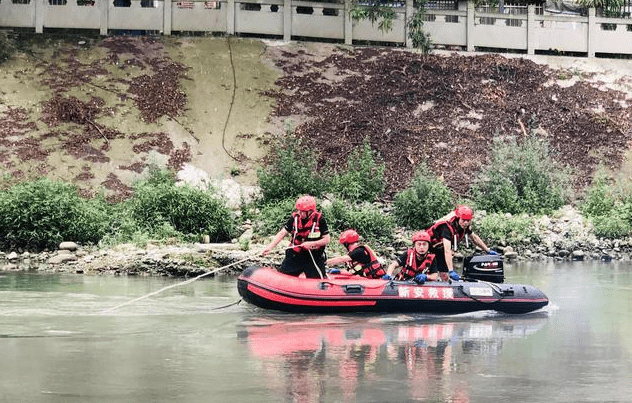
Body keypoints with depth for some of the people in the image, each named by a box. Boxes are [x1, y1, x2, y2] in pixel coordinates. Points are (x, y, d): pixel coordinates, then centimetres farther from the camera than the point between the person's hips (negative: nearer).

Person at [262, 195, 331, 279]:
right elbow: (282, 233, -4)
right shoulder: (295, 218, -4)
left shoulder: (319, 220, -10)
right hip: (295, 255, 2)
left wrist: (312, 244, -21)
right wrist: (270, 247, -14)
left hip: (314, 258, -2)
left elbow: (326, 240, -7)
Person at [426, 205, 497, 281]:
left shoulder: (465, 226, -13)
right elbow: (447, 250, -44)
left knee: (445, 276, 1)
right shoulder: (448, 227, -36)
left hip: (440, 251, 7)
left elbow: (474, 238, 8)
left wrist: (488, 251, 12)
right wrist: (451, 271, -51)